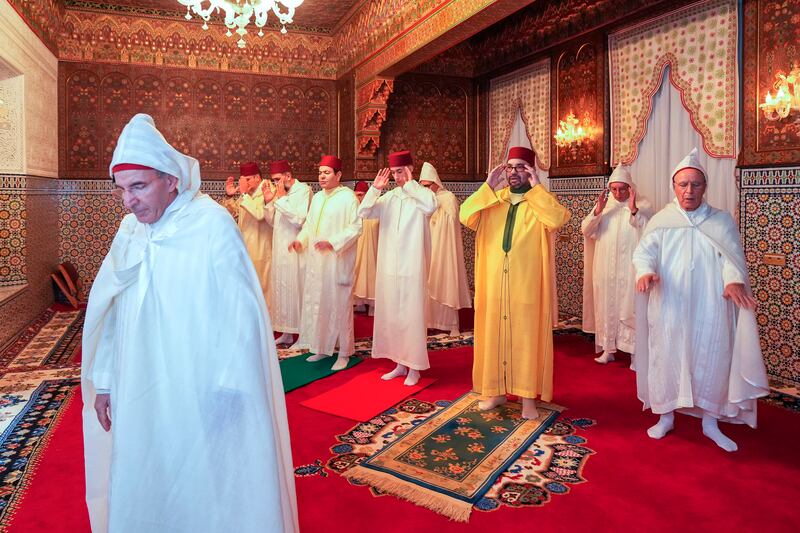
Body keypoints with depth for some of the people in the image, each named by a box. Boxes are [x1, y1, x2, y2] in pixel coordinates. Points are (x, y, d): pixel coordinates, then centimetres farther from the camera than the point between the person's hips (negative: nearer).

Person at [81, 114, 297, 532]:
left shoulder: (212, 225, -16)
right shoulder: (130, 229, 2)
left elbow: (240, 313, -16)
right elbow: (109, 309, 8)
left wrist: (226, 392, -16)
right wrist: (104, 379, 9)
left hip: (200, 393, -5)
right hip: (140, 395, 6)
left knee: (204, 490, 11)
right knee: (143, 490, 19)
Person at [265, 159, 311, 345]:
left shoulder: (303, 190, -9)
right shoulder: (281, 193, 12)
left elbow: (300, 219, -20)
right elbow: (272, 222, 15)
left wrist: (281, 199, -15)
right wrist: (269, 202, 1)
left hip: (296, 250, -7)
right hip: (280, 249, 8)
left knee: (297, 289, -3)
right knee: (282, 289, 10)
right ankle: (287, 332, 20)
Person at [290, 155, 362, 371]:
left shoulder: (348, 197, -8)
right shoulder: (317, 197, 13)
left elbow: (355, 227, -14)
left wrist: (332, 242, -24)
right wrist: (301, 239, 1)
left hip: (337, 262, -7)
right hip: (316, 260, 7)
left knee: (339, 304, -1)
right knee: (317, 303, 10)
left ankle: (344, 353, 10)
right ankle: (322, 348, 23)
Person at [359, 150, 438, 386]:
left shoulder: (420, 194, -5)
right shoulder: (388, 197, 10)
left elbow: (431, 206, -28)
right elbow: (363, 213, 4)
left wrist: (410, 184, -17)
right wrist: (375, 189, -6)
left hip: (412, 267, -5)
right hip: (389, 267, 6)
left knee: (412, 316, 0)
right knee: (391, 315, 11)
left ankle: (414, 367, 13)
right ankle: (399, 363, 24)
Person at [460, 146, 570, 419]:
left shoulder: (540, 201, 2)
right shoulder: (492, 200, 9)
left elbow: (558, 219, -20)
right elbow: (465, 216, -7)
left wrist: (536, 187, -13)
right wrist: (488, 186, -8)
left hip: (526, 284, -3)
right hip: (494, 283, 3)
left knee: (526, 337, 2)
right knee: (494, 335, 9)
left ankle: (528, 396, 13)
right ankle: (496, 391, 23)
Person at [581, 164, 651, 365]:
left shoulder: (642, 205, -3)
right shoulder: (603, 204, 8)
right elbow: (585, 230, 2)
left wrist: (633, 210, -27)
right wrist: (597, 211, -14)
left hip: (629, 269, -3)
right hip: (605, 269, 4)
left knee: (630, 309, 0)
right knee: (606, 307, 9)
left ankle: (635, 351, 10)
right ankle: (608, 349, 20)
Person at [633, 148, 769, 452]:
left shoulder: (722, 221, 8)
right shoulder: (661, 221, 6)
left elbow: (732, 256, -4)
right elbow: (644, 251, -6)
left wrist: (733, 280, -26)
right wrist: (645, 272, -29)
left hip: (709, 307, 1)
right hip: (669, 307, 0)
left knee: (711, 360, 5)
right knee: (667, 358, 5)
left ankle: (710, 422, 21)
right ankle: (666, 416, 22)